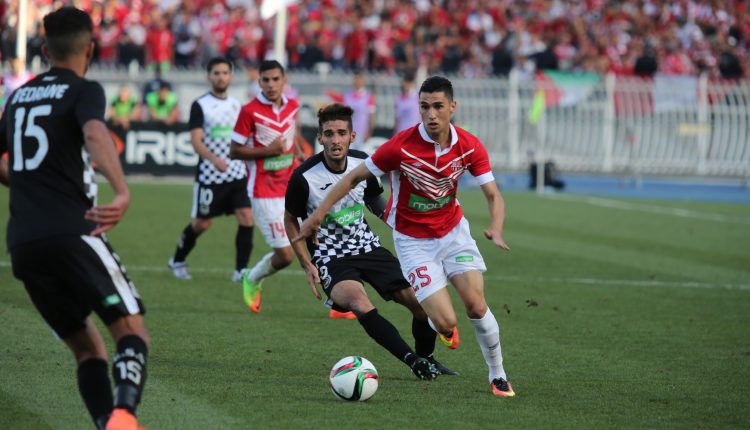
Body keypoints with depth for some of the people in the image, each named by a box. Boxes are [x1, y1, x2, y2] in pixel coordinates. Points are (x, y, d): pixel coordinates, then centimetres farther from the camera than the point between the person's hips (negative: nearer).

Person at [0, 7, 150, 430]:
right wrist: (122, 192, -39)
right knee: (132, 330, -7)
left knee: (87, 347, 12)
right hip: (73, 233, -6)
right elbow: (95, 134, -23)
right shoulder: (84, 91, 0)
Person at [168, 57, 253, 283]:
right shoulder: (200, 105, -7)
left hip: (237, 174, 4)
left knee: (246, 218, -10)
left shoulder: (237, 105, 11)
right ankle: (177, 261, 30)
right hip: (209, 176, -4)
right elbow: (196, 141, -16)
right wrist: (214, 159, -33)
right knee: (201, 223, 7)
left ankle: (241, 270, -5)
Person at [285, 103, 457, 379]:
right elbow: (290, 220, -1)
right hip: (331, 260, -5)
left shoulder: (362, 163, -3)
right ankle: (413, 361, -33)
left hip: (368, 248, 5)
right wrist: (307, 265, -6)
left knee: (421, 303, -3)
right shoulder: (304, 177, -16)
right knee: (360, 304, -35)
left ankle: (426, 360, 25)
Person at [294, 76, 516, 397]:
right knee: (446, 322, -14)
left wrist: (496, 229, -27)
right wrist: (318, 215, -12)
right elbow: (353, 178, -10)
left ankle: (498, 377, 9)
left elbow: (493, 195, -6)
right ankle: (442, 328, 27)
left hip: (453, 232, 3)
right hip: (413, 241, -3)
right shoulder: (401, 146, -22)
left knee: (476, 306, -13)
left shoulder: (470, 146, -13)